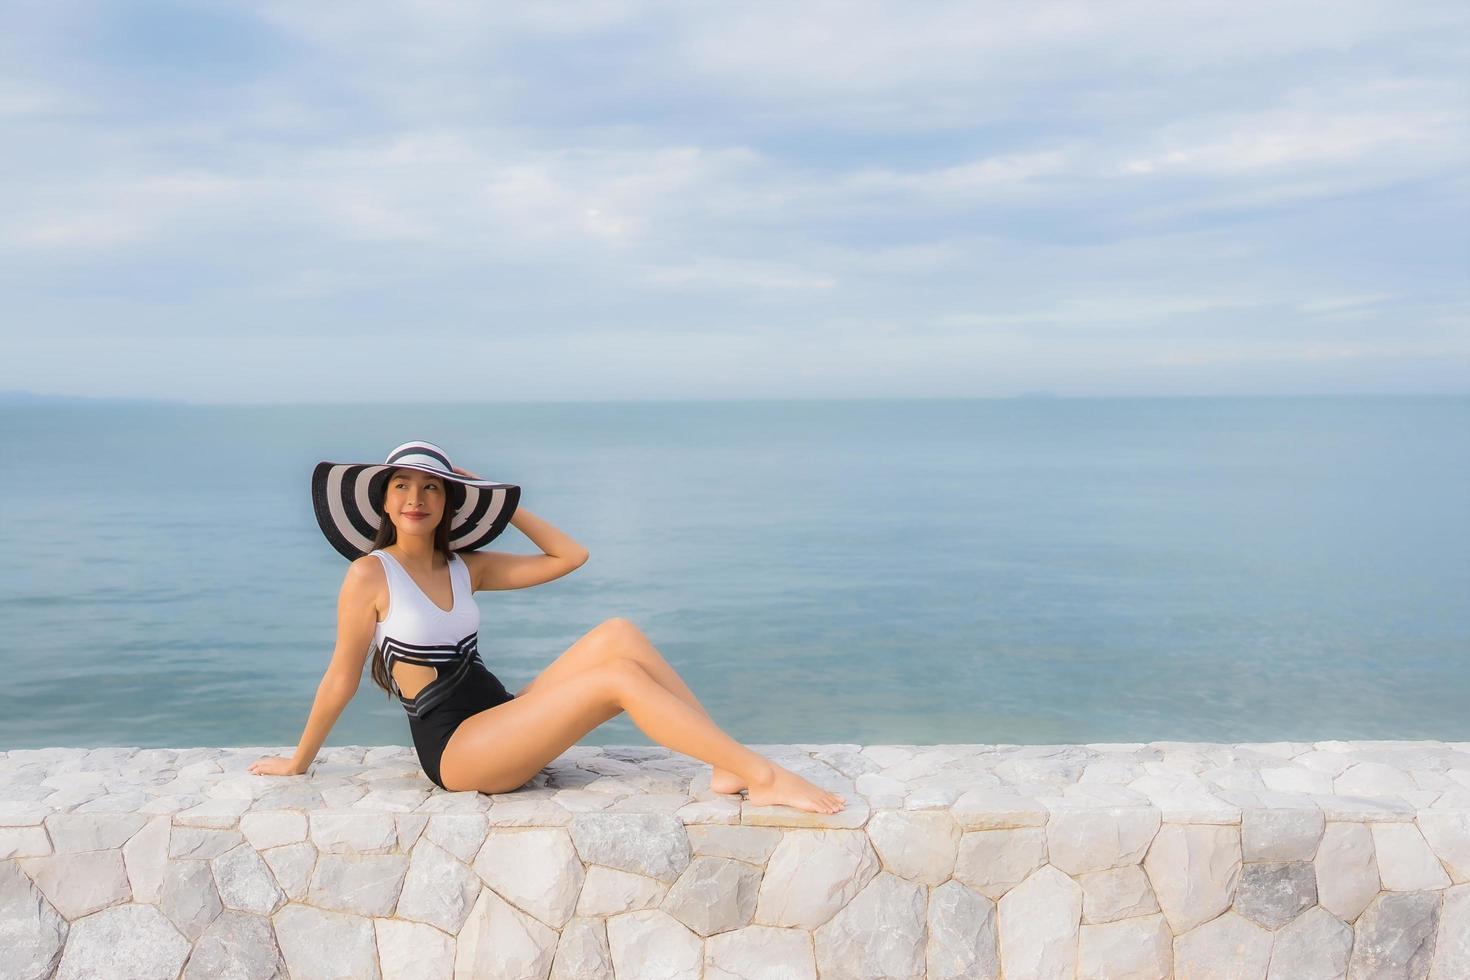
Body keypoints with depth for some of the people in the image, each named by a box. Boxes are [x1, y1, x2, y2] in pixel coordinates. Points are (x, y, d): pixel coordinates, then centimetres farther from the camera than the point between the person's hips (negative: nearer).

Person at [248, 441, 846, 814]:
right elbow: (341, 679, 3)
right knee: (620, 677, -24)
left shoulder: (465, 568, 14)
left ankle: (731, 769, -20)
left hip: (505, 717, 7)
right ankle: (763, 776, -26)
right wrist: (297, 764, 9)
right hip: (454, 748, -7)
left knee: (618, 634, -16)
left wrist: (500, 502, 14)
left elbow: (569, 556, 16)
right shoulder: (370, 574, -4)